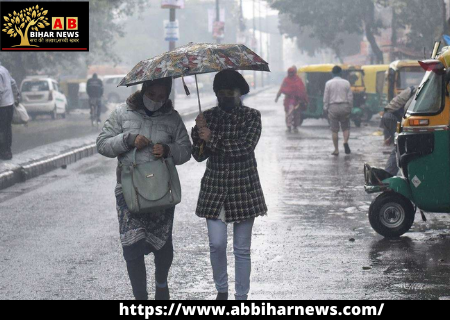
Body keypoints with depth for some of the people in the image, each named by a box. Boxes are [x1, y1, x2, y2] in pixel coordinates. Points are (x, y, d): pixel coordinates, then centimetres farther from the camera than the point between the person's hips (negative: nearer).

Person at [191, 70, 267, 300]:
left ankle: (242, 297, 17)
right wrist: (198, 133, -18)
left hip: (243, 188, -1)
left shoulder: (251, 116, -2)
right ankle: (221, 290, 19)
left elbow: (245, 147, -17)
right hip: (214, 188, 1)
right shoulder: (208, 117, 4)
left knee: (242, 250, 5)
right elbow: (199, 156, 0)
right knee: (217, 244, -5)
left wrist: (213, 139, -19)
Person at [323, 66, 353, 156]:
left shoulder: (329, 83, -1)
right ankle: (346, 142, -16)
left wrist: (325, 109, 6)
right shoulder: (346, 83, 2)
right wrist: (350, 109, 11)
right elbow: (350, 97, 3)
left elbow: (326, 98, -1)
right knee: (346, 127, 11)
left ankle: (336, 150, 6)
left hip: (333, 107, -1)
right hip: (344, 107, 1)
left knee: (334, 130, 4)